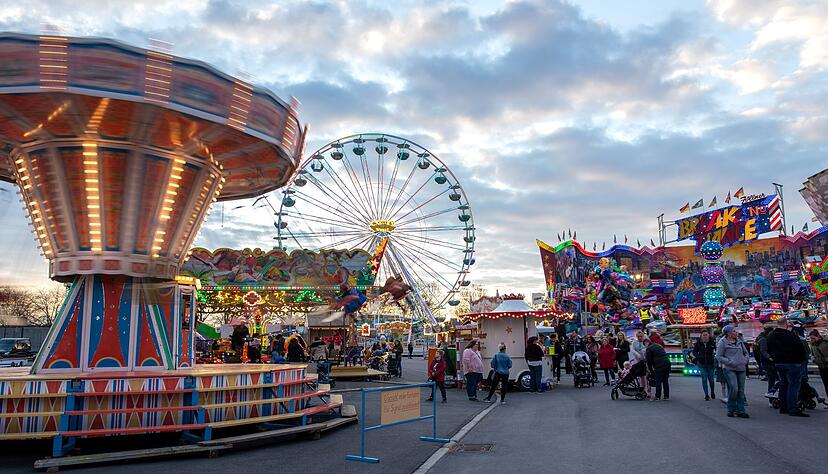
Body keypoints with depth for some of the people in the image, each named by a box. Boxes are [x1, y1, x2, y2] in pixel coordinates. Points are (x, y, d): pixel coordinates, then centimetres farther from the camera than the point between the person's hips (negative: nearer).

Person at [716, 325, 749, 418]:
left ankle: (740, 411, 13)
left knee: (741, 390, 6)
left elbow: (746, 353, 22)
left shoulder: (739, 341, 12)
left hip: (741, 369, 6)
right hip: (729, 369, -6)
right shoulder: (722, 342, -5)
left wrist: (744, 361, 4)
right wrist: (731, 362, -14)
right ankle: (731, 410, 0)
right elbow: (718, 356, -6)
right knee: (734, 388, -15)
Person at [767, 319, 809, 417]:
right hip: (792, 363, -7)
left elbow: (769, 350, 16)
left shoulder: (770, 336, 7)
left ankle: (783, 408, 17)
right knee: (793, 385, -4)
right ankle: (793, 409, -8)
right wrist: (803, 359, 5)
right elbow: (801, 348, -11)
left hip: (778, 364, 7)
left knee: (783, 385, 14)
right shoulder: (791, 335, -17)